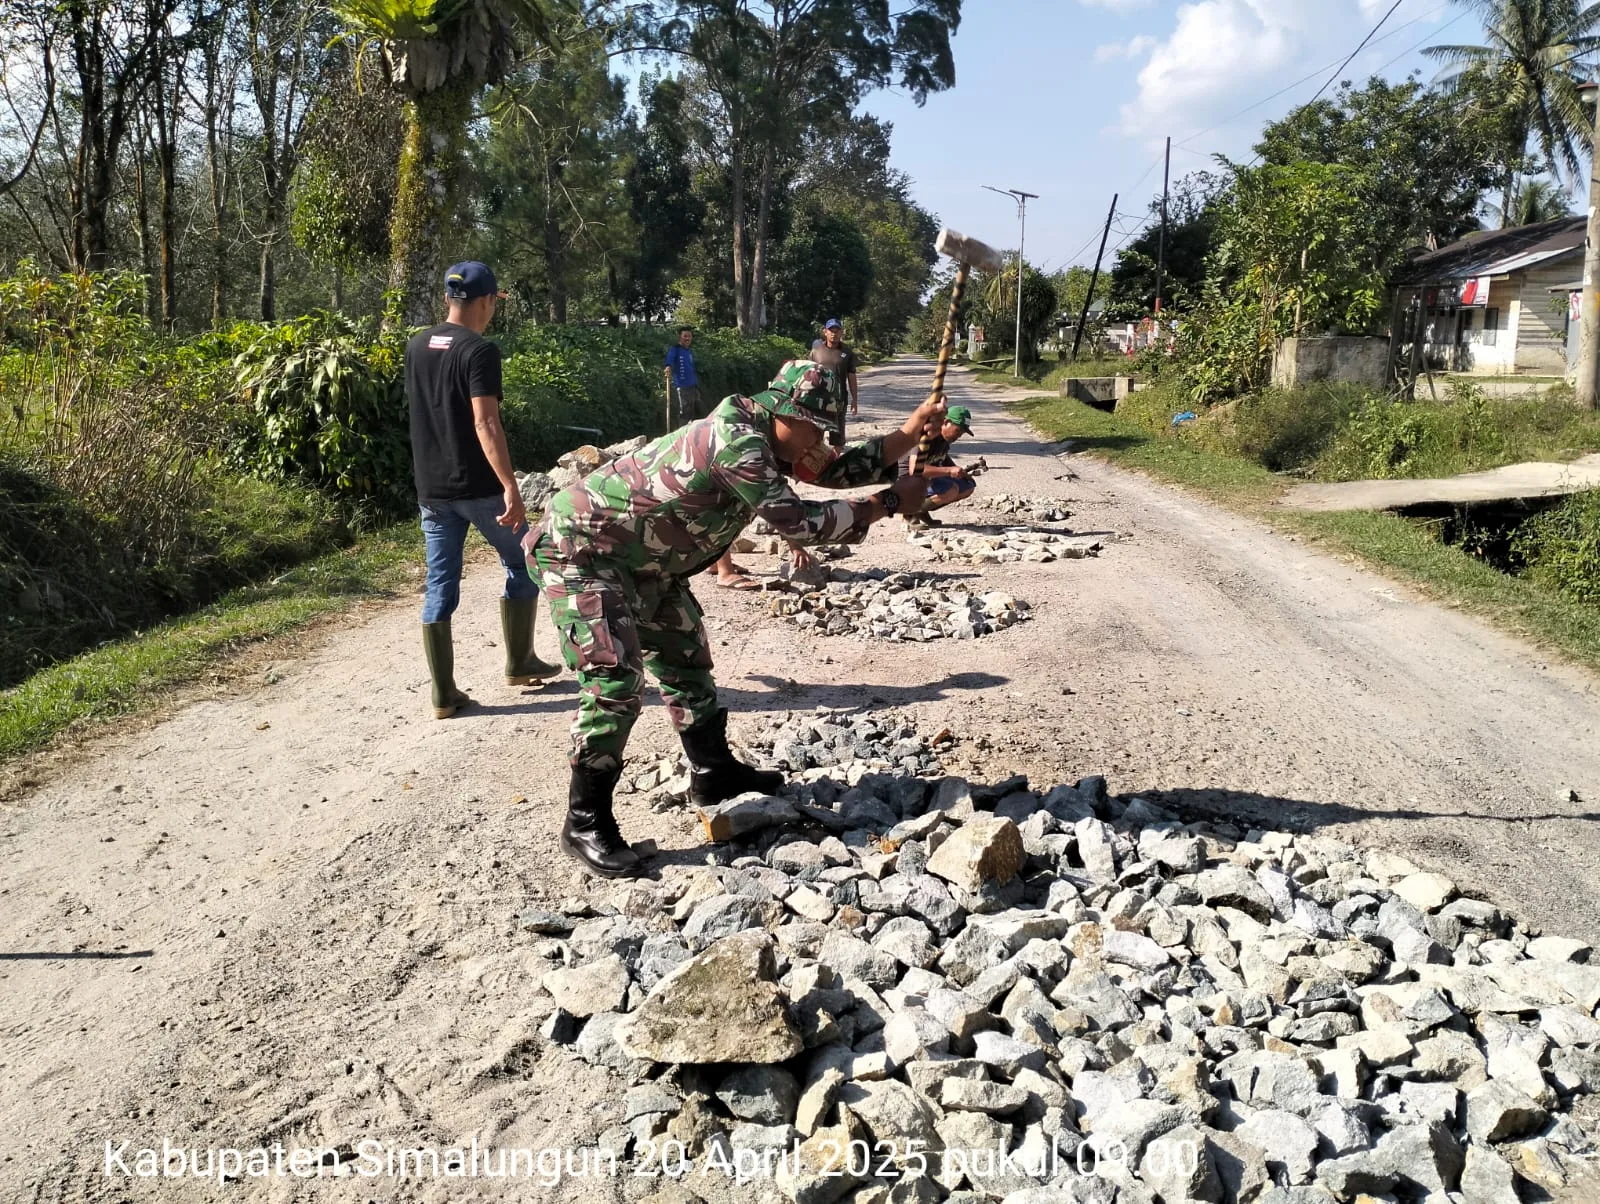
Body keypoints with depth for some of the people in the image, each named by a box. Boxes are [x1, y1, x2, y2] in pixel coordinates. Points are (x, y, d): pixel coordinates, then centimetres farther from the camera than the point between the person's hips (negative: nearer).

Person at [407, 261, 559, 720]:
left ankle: (443, 694, 6)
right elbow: (485, 424, -23)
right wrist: (511, 488, -27)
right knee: (522, 564, 14)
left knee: (440, 585, 7)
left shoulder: (416, 347, 9)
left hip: (430, 488, 6)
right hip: (477, 487, -6)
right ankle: (519, 663, 21)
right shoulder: (479, 351, -14)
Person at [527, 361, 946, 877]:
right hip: (582, 550, -10)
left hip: (643, 563, 11)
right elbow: (798, 522, -29)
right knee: (615, 679, -18)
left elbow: (846, 468, 9)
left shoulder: (766, 441, 3)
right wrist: (889, 502, -22)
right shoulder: (736, 439, -27)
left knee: (685, 661, 16)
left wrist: (915, 427, -2)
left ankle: (714, 774, 32)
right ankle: (585, 822, -7)